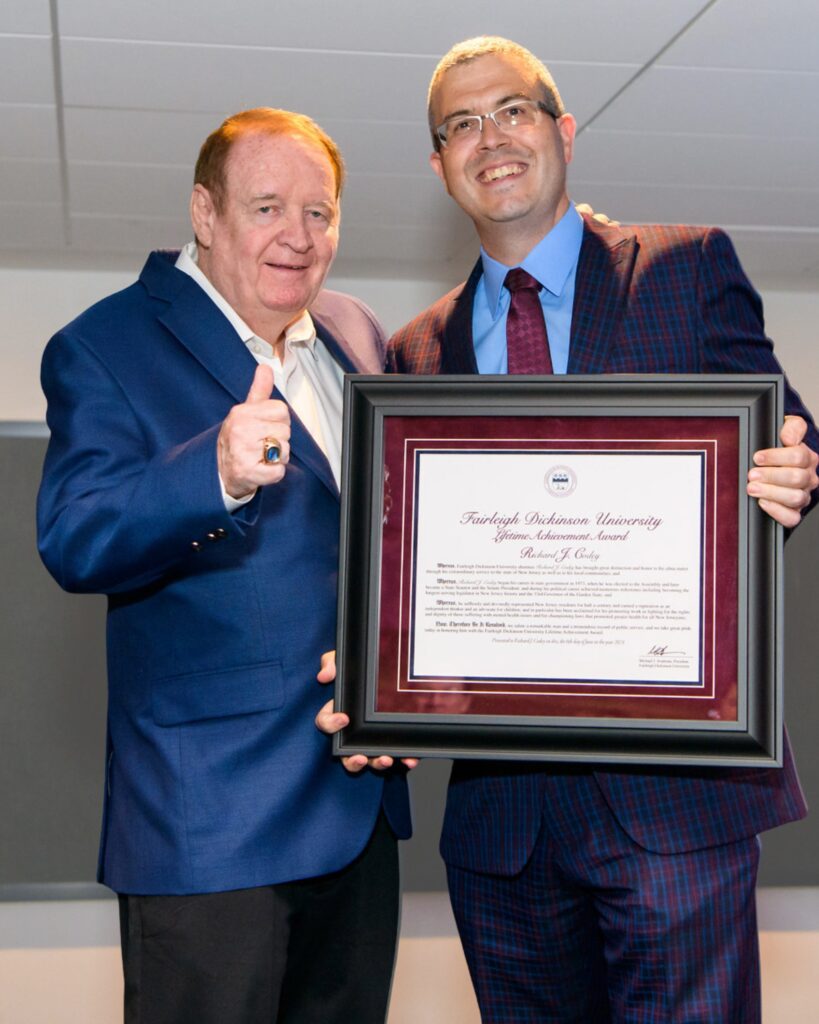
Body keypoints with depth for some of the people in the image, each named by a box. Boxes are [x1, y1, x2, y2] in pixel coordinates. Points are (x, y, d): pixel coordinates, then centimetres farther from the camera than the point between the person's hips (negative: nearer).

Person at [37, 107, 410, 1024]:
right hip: (210, 817, -6)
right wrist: (219, 474, -38)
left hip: (362, 796, 7)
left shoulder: (356, 337, 12)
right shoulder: (105, 349, -8)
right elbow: (73, 542, -21)